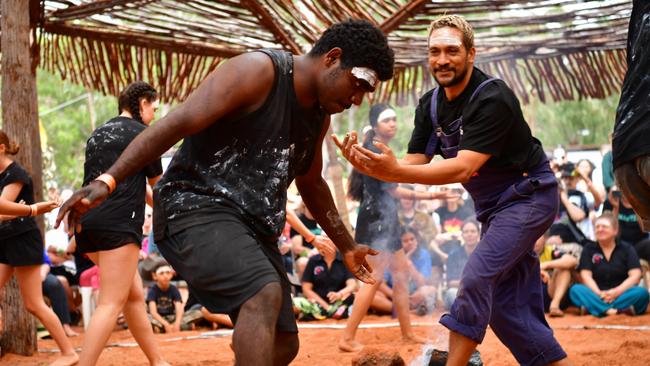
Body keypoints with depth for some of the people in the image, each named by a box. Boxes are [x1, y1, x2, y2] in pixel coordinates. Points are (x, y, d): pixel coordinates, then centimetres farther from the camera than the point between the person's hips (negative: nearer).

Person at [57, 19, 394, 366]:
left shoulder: (319, 114, 14)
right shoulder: (258, 71, -13)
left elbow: (311, 183, 32)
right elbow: (177, 123, -22)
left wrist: (345, 246, 39)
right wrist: (107, 181, -31)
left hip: (253, 227, 9)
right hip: (196, 209, -9)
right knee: (265, 294, -32)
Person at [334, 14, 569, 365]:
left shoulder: (492, 98, -25)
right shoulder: (430, 105, -1)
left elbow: (463, 167, -34)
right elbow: (414, 165, -6)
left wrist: (395, 172, -45)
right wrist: (370, 168, -27)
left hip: (529, 195, -8)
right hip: (492, 205, 8)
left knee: (477, 277, -22)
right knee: (506, 310, 7)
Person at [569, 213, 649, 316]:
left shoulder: (627, 249, 8)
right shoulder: (589, 249, 11)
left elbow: (635, 275, -3)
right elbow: (586, 275, -1)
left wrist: (616, 292, -18)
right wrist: (598, 293, -19)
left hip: (621, 295, 0)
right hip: (596, 294, 0)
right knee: (575, 290, -29)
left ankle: (598, 308, -39)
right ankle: (620, 310, -44)